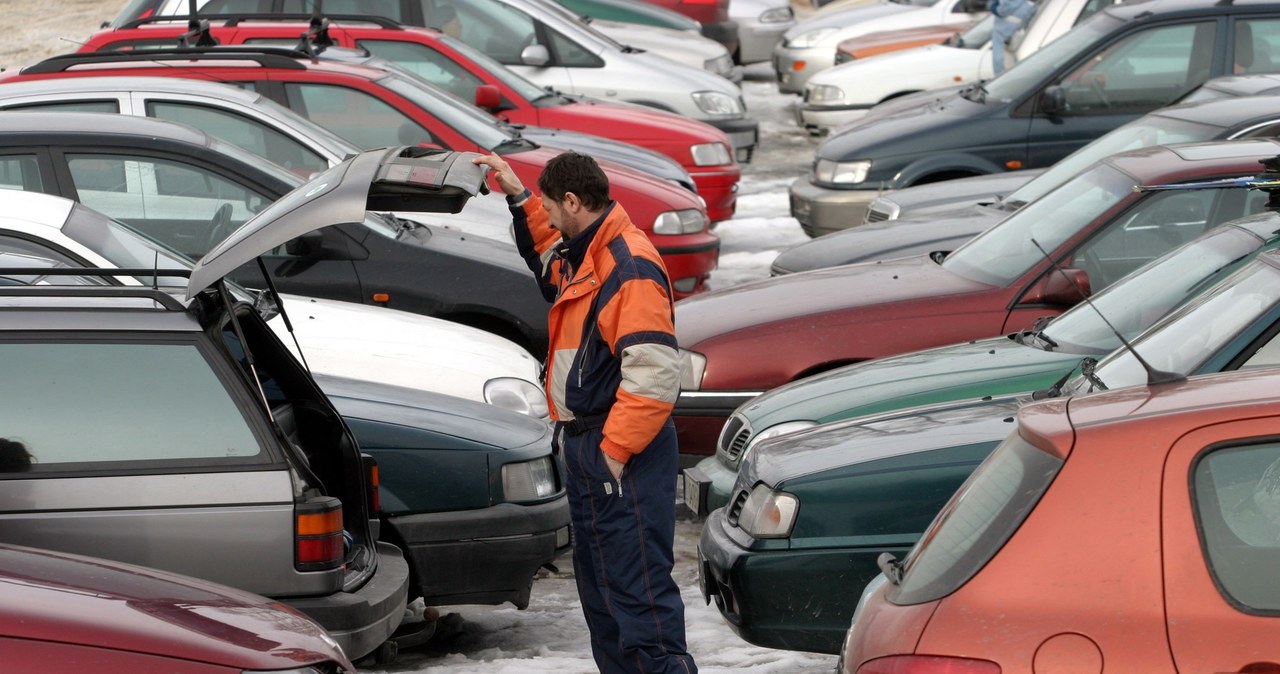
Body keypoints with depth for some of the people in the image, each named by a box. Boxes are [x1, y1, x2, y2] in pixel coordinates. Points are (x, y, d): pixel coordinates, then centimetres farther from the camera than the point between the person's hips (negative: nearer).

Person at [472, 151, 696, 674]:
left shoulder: (630, 267, -19)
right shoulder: (580, 253, 13)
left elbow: (652, 376, -25)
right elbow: (545, 249, 41)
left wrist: (613, 453, -23)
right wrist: (518, 195, 30)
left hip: (622, 455, -11)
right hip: (583, 441, 11)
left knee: (637, 586, -13)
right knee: (597, 581, 17)